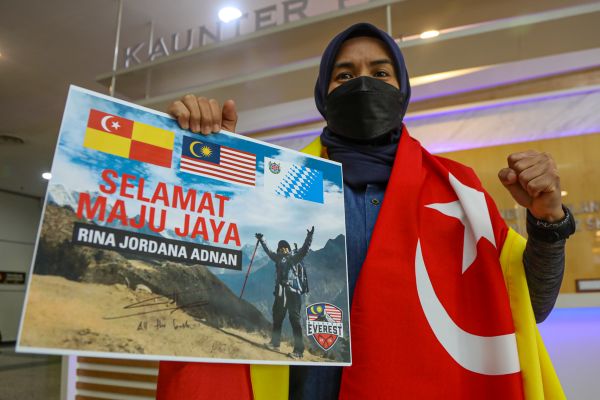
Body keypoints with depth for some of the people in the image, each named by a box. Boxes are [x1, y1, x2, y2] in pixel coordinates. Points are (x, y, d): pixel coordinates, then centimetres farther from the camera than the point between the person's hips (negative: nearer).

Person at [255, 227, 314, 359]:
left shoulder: (293, 258, 2)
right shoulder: (278, 258, 16)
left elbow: (304, 250, -13)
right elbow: (268, 251, 31)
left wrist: (309, 237, -26)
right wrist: (261, 240, 41)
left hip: (292, 291, -6)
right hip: (280, 292, 6)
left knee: (295, 319, -10)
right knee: (277, 317, 15)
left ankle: (299, 351, -11)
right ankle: (275, 343, 30)